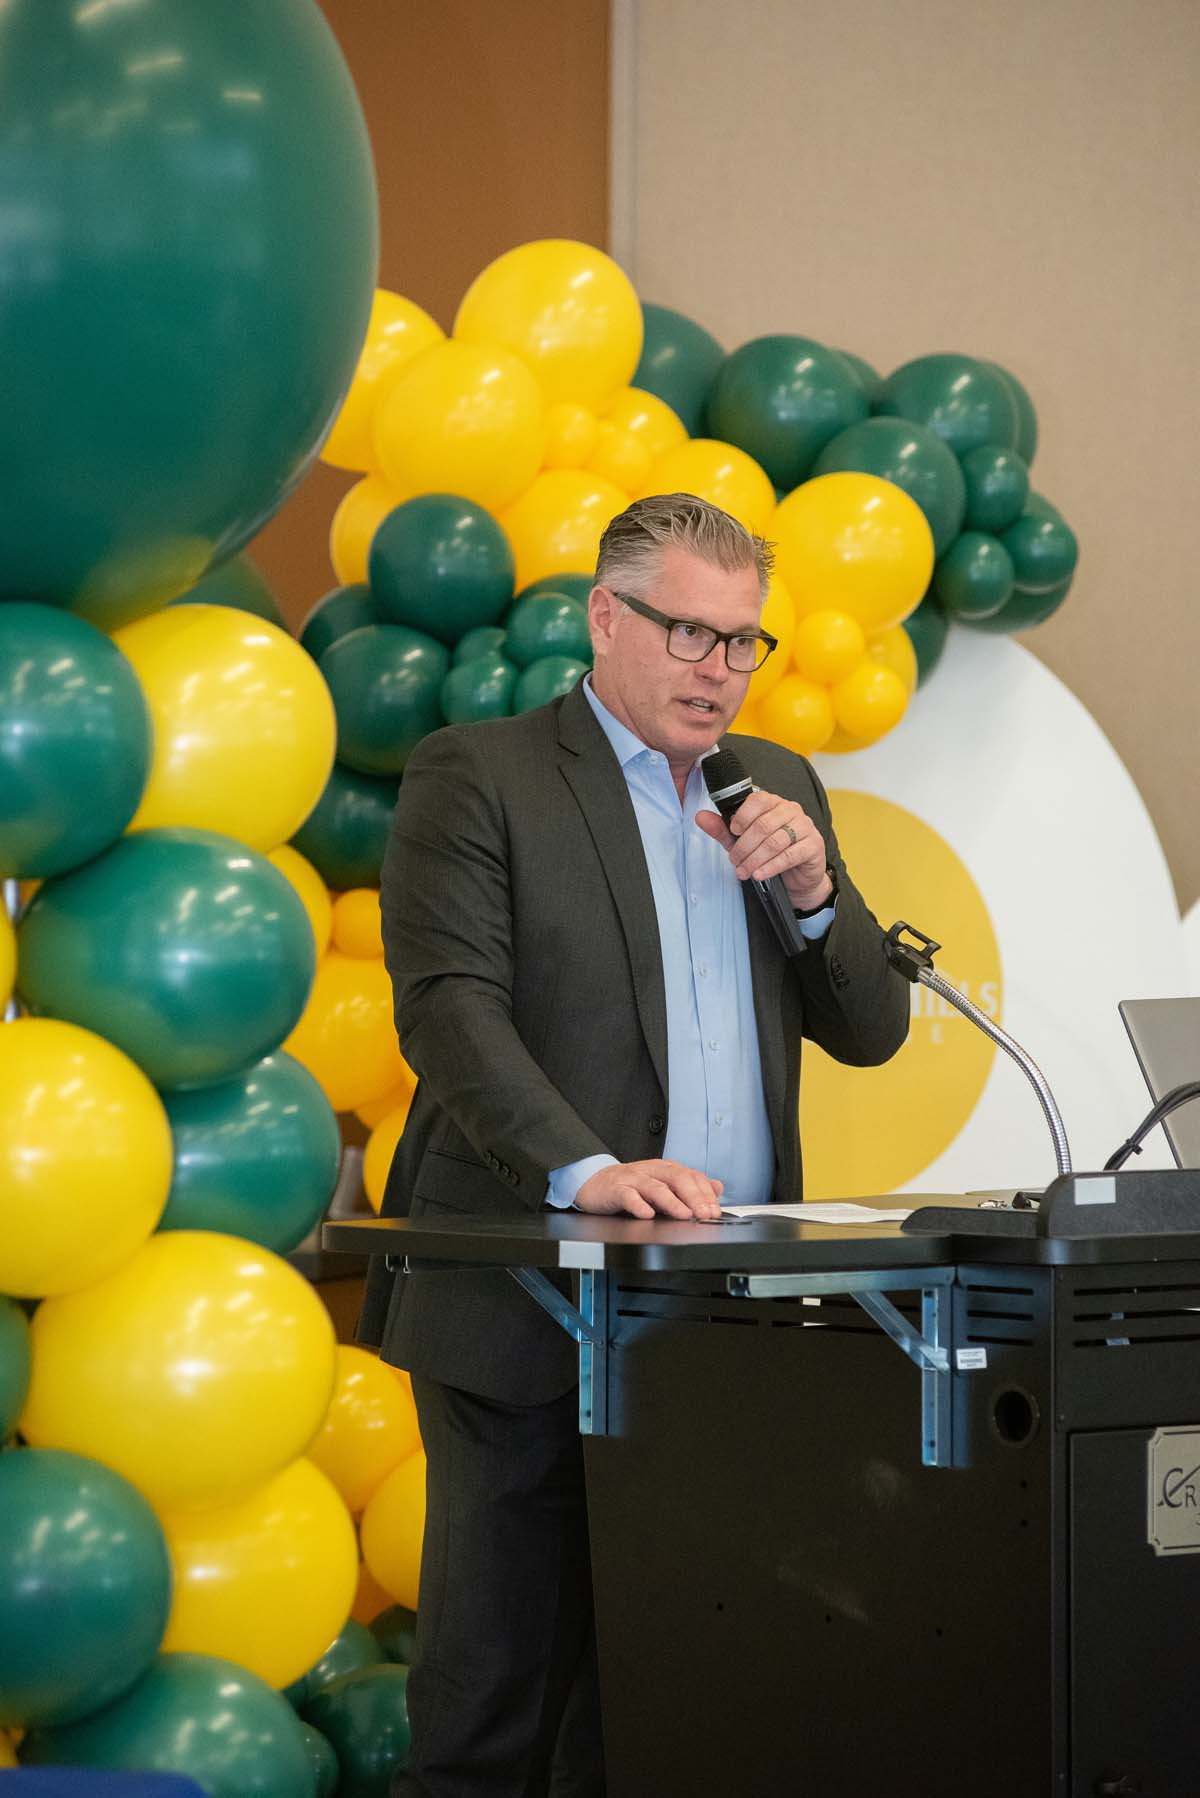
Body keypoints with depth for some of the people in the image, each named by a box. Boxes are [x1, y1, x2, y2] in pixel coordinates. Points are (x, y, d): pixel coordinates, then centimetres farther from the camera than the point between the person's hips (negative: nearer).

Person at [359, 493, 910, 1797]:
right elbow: (449, 1008, -12)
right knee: (492, 1690, -2)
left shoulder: (778, 788, 18)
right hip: (531, 1317, -5)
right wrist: (587, 1172, -26)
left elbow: (870, 1030, 16)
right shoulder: (472, 775, 0)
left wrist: (813, 889, -3)